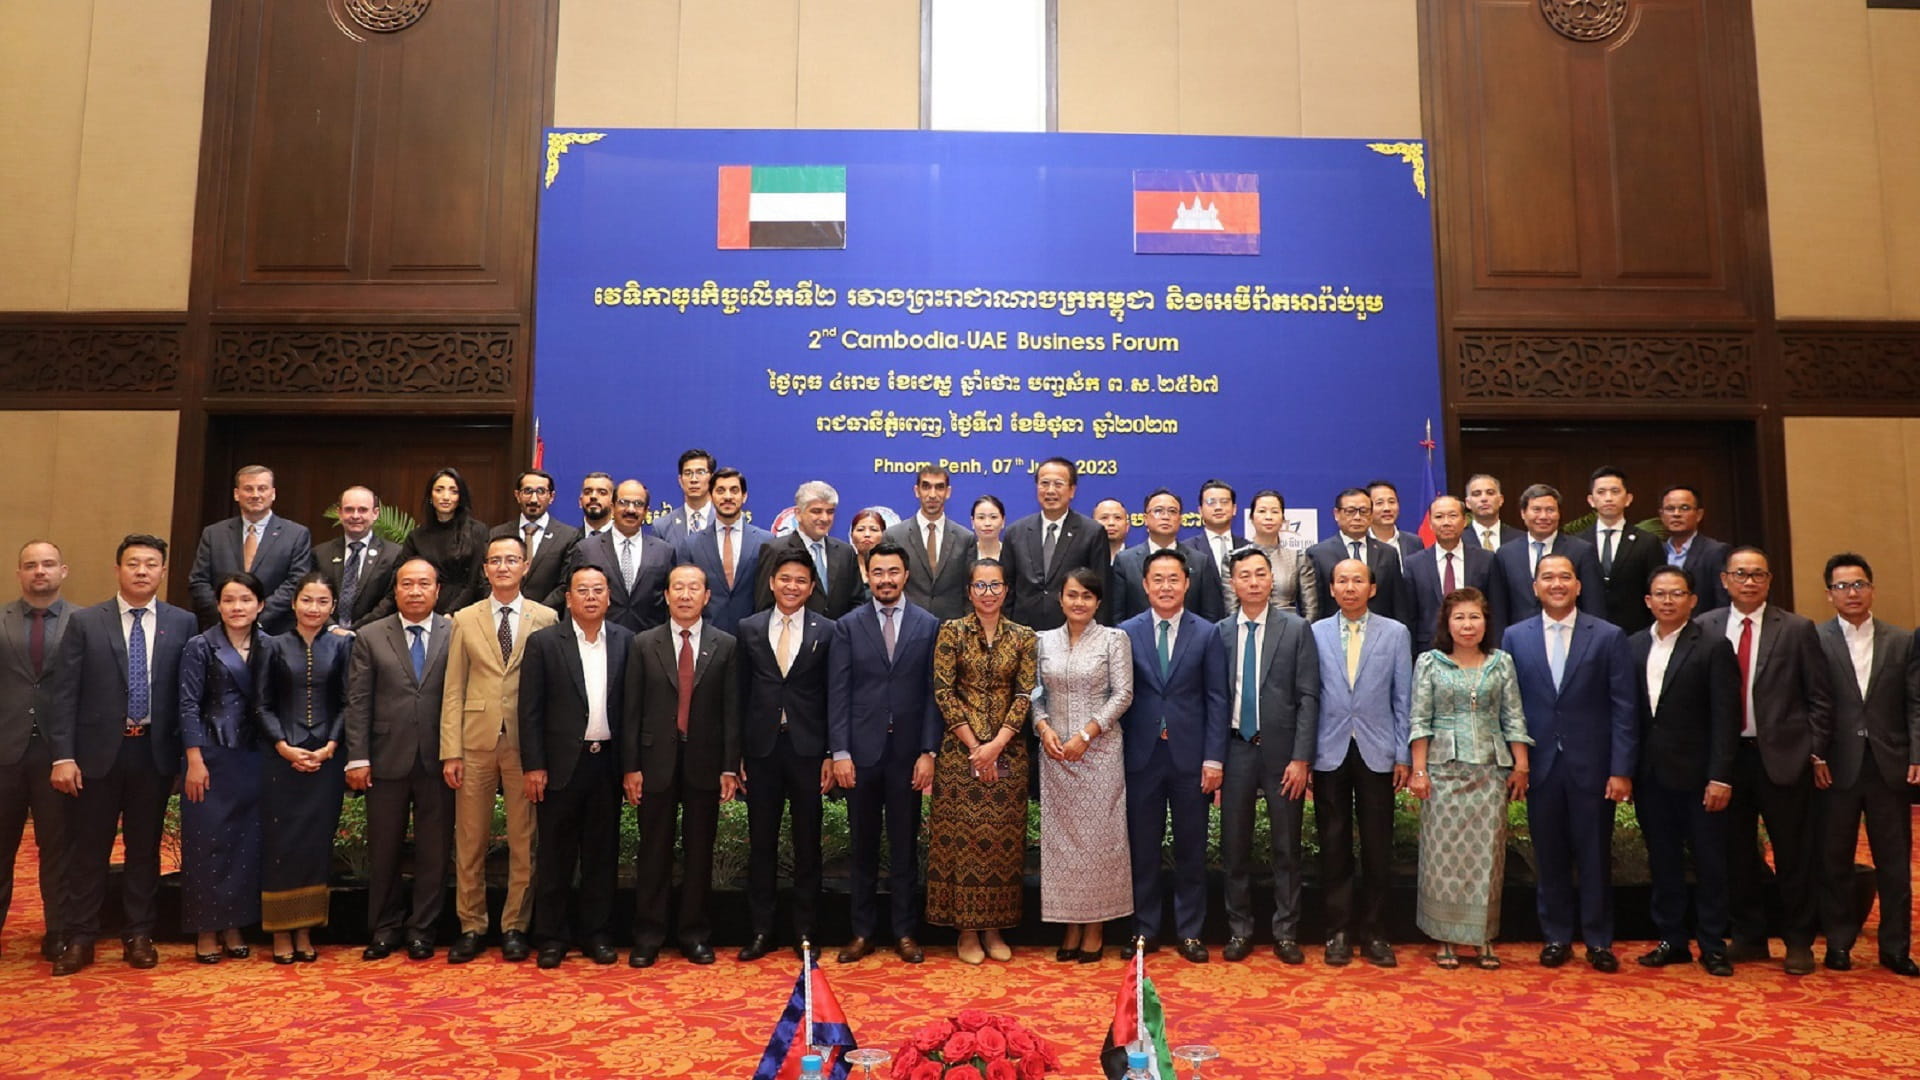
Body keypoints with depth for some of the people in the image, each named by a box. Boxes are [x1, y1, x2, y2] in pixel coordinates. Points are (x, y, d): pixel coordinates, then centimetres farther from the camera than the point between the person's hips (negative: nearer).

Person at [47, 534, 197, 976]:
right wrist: (62, 756, -9)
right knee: (88, 850, 7)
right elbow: (64, 694, -3)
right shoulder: (84, 622, 0)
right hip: (97, 752, -1)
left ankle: (139, 936, 22)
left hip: (154, 753, 1)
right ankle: (80, 939, 20)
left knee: (145, 848, 10)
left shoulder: (183, 624, 2)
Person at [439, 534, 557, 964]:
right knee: (470, 841, 7)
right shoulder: (465, 619, 7)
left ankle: (515, 927, 18)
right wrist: (451, 751, -2)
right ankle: (471, 926, 20)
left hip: (526, 744, -1)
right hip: (476, 742, 1)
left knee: (524, 842, 5)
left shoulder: (546, 618, 3)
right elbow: (453, 690, 5)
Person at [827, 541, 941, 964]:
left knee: (905, 847, 8)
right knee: (863, 847, 9)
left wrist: (928, 752, -5)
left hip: (907, 752, 0)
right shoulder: (848, 626, 3)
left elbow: (933, 694, 1)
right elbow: (837, 694, 0)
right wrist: (839, 752, -7)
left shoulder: (929, 626, 3)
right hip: (861, 751, 0)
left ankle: (905, 933, 18)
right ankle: (862, 932, 18)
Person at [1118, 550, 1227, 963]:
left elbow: (1216, 699, 0)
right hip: (1142, 755, 1)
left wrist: (1213, 758, -6)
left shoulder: (1206, 634, 1)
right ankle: (1144, 929, 20)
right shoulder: (1127, 632, 3)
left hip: (1190, 756, 0)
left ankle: (1190, 931, 20)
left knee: (1191, 849, 8)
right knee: (1143, 848, 8)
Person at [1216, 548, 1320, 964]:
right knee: (1234, 847, 7)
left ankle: (1286, 933, 19)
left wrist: (1301, 758, -9)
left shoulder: (1297, 629, -1)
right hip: (1236, 747, 2)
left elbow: (1308, 697, -3)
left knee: (1287, 847, 7)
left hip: (1282, 750, -1)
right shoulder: (1221, 632, 5)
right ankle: (1239, 930, 21)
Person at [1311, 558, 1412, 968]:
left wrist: (1403, 756, 0)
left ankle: (1374, 933, 17)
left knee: (1378, 848, 4)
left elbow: (1402, 699, 4)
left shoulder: (1395, 633, 4)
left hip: (1377, 753, 0)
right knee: (1334, 847, 6)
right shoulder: (1315, 634, 4)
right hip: (1330, 753, 0)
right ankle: (1338, 931, 17)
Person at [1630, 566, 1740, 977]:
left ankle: (1712, 946, 17)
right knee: (1662, 862, 11)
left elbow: (1725, 717, -9)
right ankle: (1671, 940, 22)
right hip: (1650, 774, 4)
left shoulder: (1713, 648, -5)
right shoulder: (1633, 646, 8)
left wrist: (1720, 776, -14)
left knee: (1709, 863, 6)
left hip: (1697, 775, -4)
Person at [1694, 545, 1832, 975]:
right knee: (1736, 854, 11)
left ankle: (1798, 942, 21)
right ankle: (1748, 937, 25)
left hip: (1784, 756, -2)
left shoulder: (1797, 629, 0)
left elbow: (1819, 697, 1)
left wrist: (1816, 752, -4)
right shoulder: (1704, 627, 3)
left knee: (1794, 854, 6)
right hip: (1726, 757, 2)